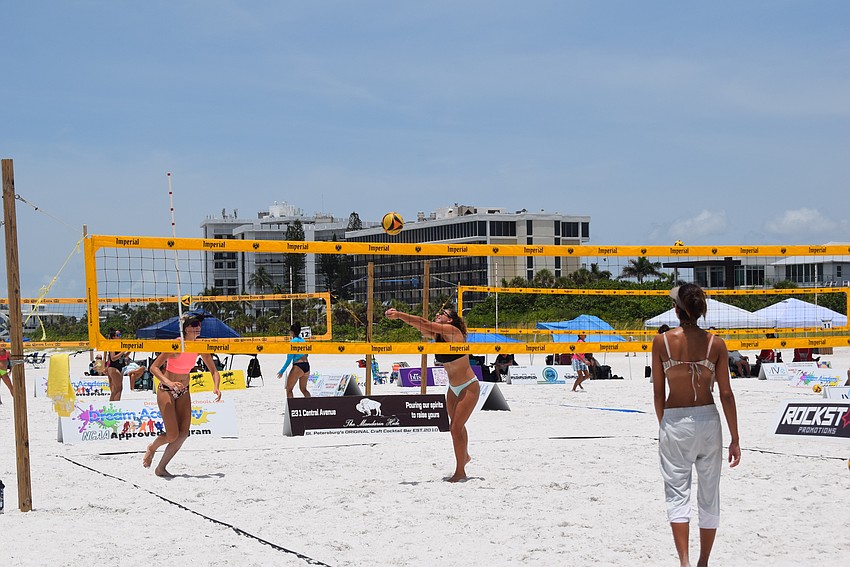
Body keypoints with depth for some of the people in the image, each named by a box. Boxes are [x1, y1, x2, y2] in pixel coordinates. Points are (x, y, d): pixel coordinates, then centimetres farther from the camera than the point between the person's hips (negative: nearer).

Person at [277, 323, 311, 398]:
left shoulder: (293, 341, -8)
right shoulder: (302, 340, 14)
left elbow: (289, 358, -11)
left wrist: (282, 371, -8)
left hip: (298, 366, -8)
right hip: (307, 366, 8)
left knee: (289, 389, 3)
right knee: (303, 389, 20)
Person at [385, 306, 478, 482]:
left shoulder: (453, 331, -20)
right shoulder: (437, 335, 2)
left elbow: (425, 323, -28)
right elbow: (422, 327, -12)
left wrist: (400, 314, -31)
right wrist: (398, 315, -28)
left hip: (469, 388, -9)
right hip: (453, 388, 9)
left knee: (456, 428, -9)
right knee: (456, 426, 21)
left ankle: (460, 472, 0)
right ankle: (465, 456, 45)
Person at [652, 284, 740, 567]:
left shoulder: (661, 341, -5)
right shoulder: (716, 343, -3)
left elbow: (658, 392, 0)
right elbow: (726, 394, -2)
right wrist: (735, 438, 4)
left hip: (675, 421, -1)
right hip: (708, 420, 1)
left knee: (677, 493, 3)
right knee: (709, 495, 13)